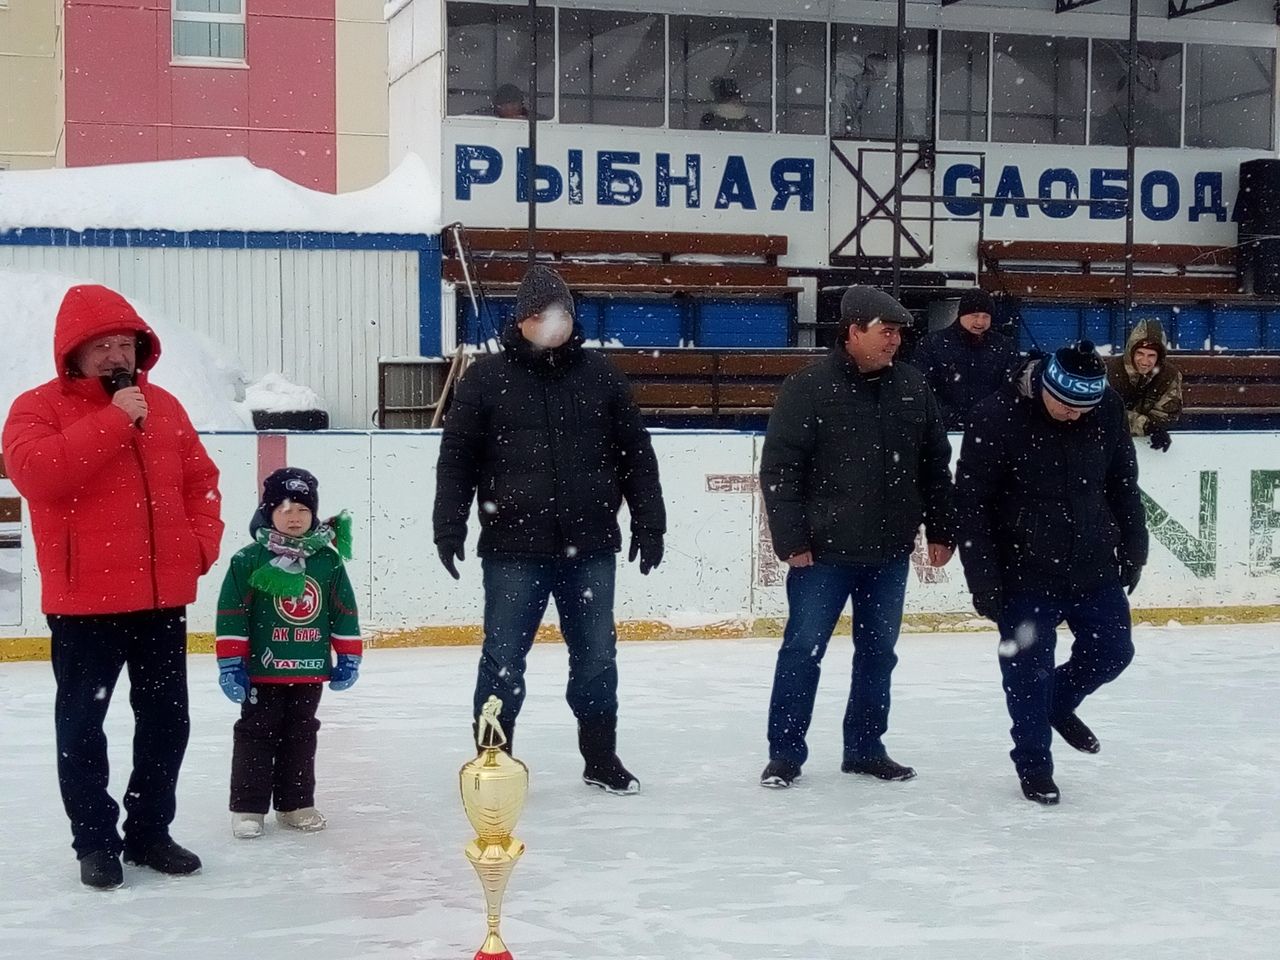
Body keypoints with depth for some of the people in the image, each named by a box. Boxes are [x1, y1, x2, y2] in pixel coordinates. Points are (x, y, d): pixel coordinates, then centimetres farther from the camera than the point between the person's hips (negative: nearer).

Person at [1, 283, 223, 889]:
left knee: (166, 719, 12)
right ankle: (95, 840, 17)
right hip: (84, 600, -5)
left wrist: (203, 542, 1)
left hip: (163, 595, 5)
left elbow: (200, 479, 15)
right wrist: (113, 420, -24)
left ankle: (149, 831, 27)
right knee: (82, 724, 4)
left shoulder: (163, 406, 10)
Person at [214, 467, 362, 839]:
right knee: (256, 735, 2)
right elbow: (231, 615, -7)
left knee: (301, 736, 12)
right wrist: (230, 663, -9)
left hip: (310, 670, 4)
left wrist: (349, 658, 8)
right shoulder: (248, 561, -8)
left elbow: (344, 612, 8)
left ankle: (295, 804, 23)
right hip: (262, 669, -3)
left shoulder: (329, 561, 2)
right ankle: (247, 806, 9)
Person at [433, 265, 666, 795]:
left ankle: (601, 758, 25)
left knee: (596, 657, 10)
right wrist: (449, 527, -4)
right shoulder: (486, 378, 0)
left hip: (589, 547, 2)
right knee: (503, 660, 4)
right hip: (513, 548, -2)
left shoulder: (601, 376, 6)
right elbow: (457, 459, 2)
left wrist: (648, 523, 7)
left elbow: (636, 454, 9)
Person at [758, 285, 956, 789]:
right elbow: (779, 468, -11)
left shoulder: (911, 387, 5)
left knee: (878, 651, 12)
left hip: (889, 550, 5)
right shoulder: (808, 387, -10)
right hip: (822, 552, -5)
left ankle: (865, 747, 25)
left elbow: (936, 465, 12)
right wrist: (791, 539, -14)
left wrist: (941, 530, 10)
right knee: (803, 648, 1)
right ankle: (785, 752, 12)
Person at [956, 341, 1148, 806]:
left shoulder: (1107, 410, -7)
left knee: (1111, 652, 10)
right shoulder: (996, 417, -20)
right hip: (1025, 572, -4)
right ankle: (1033, 761, 23)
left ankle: (1058, 703, 39)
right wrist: (984, 583, -14)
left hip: (1093, 566, 4)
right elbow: (971, 504, -15)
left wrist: (1132, 551, 10)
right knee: (1029, 668, 3)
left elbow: (1123, 485, 7)